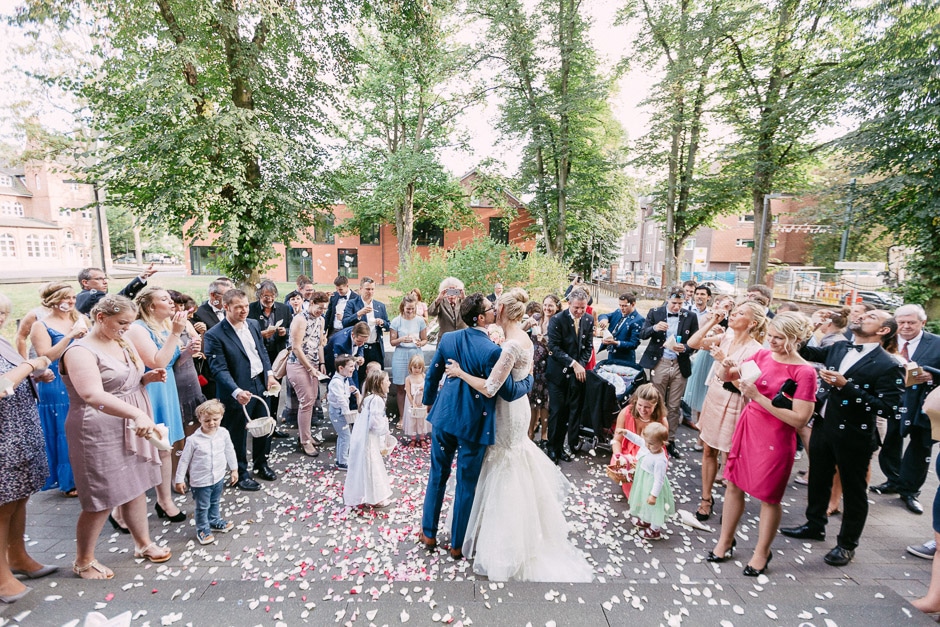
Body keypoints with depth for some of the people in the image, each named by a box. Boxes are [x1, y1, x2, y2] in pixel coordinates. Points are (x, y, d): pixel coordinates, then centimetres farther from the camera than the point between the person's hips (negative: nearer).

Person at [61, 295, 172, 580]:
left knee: (136, 487, 16)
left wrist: (148, 377, 0)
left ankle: (143, 544, 31)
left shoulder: (123, 344, 8)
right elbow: (94, 396, -33)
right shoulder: (81, 351, -17)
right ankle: (83, 561, 26)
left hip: (132, 427, 7)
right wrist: (137, 414, -45)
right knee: (102, 500, 4)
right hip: (100, 433, -7)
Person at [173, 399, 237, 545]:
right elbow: (184, 460, -9)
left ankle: (214, 521, 45)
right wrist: (180, 480, -4)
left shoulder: (223, 434, -11)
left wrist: (234, 469, 8)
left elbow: (230, 452, 2)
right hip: (201, 481, -3)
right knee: (202, 507, 11)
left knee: (215, 503, 24)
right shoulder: (193, 440, -20)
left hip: (219, 477, 3)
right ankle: (202, 530, 31)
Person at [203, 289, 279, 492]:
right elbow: (219, 369, -20)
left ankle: (261, 464, 42)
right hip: (238, 393, -6)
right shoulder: (214, 335, -17)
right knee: (238, 435, 11)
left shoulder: (253, 324, 3)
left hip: (260, 385, 6)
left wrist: (269, 374, 2)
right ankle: (241, 474, 32)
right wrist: (237, 391, -31)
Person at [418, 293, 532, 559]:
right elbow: (509, 392, -15)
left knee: (437, 475, 21)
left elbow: (432, 375, 5)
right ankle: (457, 545, 31)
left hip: (443, 417, 5)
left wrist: (428, 401, 22)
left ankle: (429, 534, 38)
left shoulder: (447, 338, -5)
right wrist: (529, 378, 4)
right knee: (466, 485, 13)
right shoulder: (491, 351, -22)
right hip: (473, 424, -5)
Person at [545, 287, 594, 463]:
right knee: (556, 411, 1)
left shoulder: (589, 320, 4)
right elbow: (554, 347, -15)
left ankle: (561, 447, 22)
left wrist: (581, 365, -8)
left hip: (577, 374, 4)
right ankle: (552, 448, 17)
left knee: (571, 412, 7)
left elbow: (588, 346, 7)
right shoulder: (557, 320, -10)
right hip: (558, 373, -4)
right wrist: (573, 364, -19)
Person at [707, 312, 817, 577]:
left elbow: (799, 419, -19)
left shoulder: (804, 372, -14)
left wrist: (758, 397, -24)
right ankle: (725, 542, 29)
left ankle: (762, 553, 30)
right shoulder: (762, 355, 0)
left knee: (769, 497, 10)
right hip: (747, 427, 5)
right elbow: (729, 376, 10)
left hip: (775, 438, -5)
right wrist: (728, 367, -13)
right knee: (733, 485, 12)